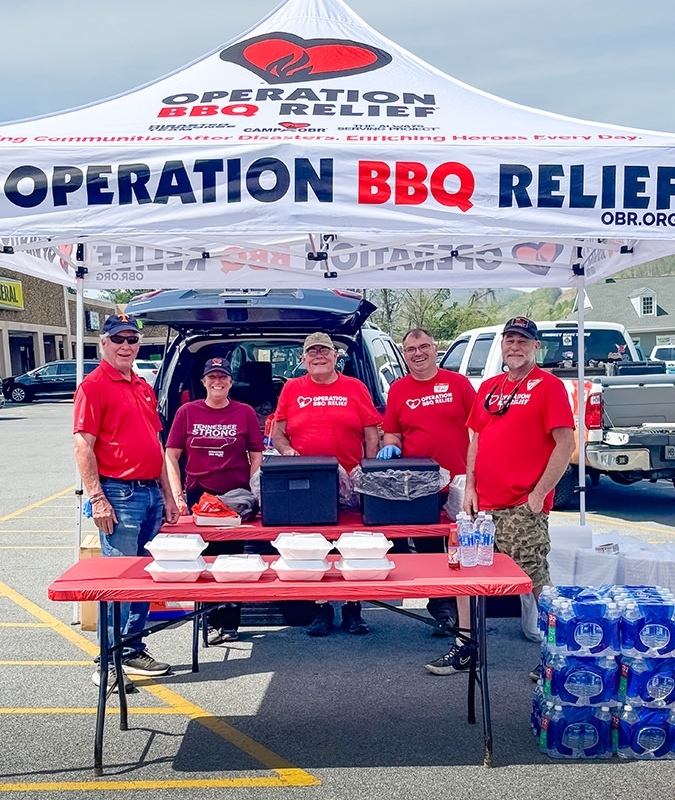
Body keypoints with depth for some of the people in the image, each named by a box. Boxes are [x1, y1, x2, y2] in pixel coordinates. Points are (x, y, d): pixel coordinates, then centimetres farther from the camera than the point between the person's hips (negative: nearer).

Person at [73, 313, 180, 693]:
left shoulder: (144, 388, 17)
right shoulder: (94, 385, -6)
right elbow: (84, 447, -12)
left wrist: (167, 494, 18)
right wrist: (98, 500, -18)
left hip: (151, 492, 8)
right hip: (118, 494, -8)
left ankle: (134, 651, 24)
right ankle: (108, 665, 4)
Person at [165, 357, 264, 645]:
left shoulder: (245, 413, 5)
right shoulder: (187, 412, 6)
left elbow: (256, 458, 6)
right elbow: (171, 456, 6)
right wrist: (177, 496, -3)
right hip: (198, 495, 1)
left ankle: (229, 623, 13)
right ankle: (213, 620, 15)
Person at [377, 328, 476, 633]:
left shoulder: (458, 383, 1)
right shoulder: (398, 389, 7)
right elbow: (391, 432, 12)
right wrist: (390, 446, -10)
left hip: (458, 481, -2)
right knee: (428, 549, 9)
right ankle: (441, 608, 22)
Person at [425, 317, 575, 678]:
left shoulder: (548, 386, -4)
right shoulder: (488, 387, 15)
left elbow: (565, 444, -10)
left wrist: (539, 493, -13)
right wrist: (470, 488, 8)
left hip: (523, 507, -6)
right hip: (483, 503, 7)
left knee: (536, 583, -2)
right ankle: (464, 649, 21)